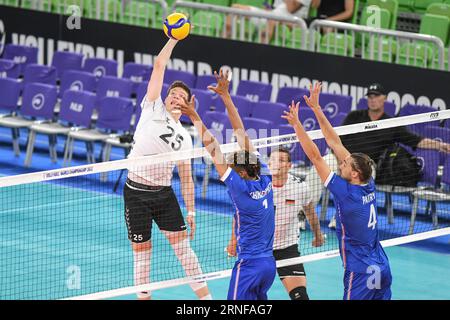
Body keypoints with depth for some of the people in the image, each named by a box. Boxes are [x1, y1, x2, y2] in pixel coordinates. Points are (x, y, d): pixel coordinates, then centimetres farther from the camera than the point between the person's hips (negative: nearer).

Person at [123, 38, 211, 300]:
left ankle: (205, 298, 0)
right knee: (141, 250, 2)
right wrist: (173, 39, -3)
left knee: (183, 244, -2)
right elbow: (159, 66, -1)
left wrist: (191, 212, 6)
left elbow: (186, 178, 12)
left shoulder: (184, 137, 11)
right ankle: (143, 297, 11)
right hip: (137, 191, -2)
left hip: (164, 193, 2)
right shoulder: (153, 109, 4)